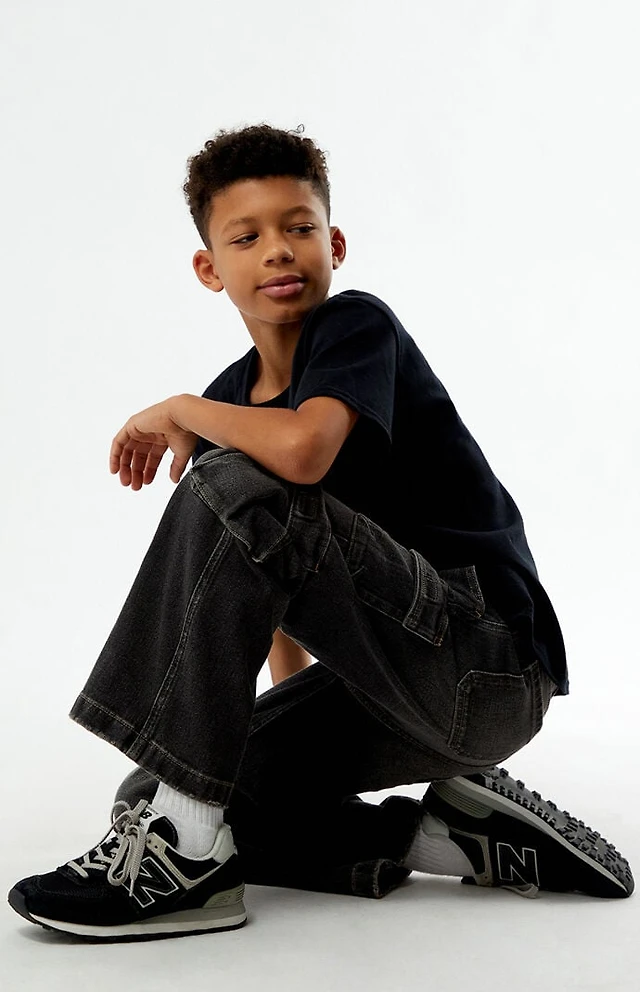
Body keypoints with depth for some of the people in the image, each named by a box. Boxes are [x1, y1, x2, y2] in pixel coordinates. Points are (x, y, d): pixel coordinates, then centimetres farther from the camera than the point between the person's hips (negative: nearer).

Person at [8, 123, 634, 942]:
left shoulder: (359, 325, -9)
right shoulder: (231, 399, 12)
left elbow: (301, 450, -32)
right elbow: (268, 576, 20)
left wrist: (179, 413, -13)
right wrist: (291, 705, 18)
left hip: (489, 667, -8)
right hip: (393, 687, 9)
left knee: (232, 490, -25)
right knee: (153, 795, 2)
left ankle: (185, 851, -21)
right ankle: (451, 835, 1)